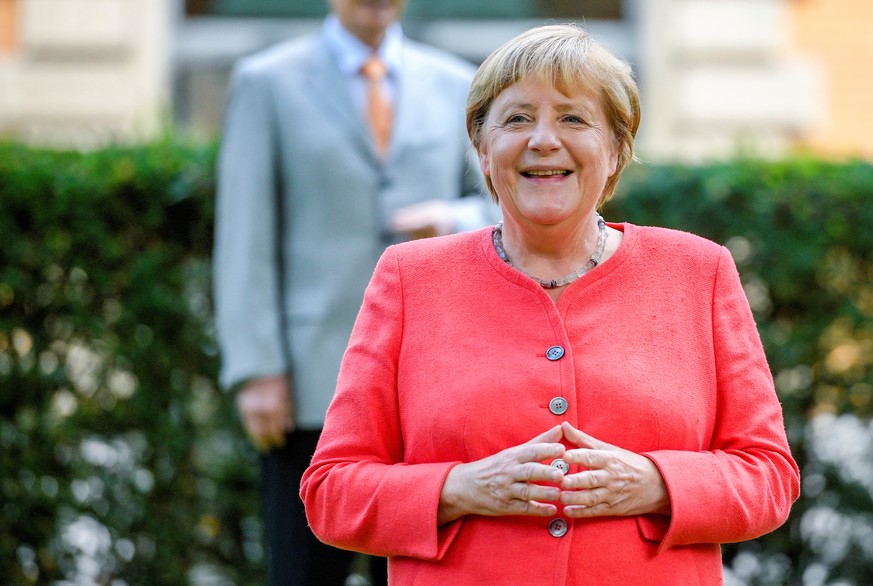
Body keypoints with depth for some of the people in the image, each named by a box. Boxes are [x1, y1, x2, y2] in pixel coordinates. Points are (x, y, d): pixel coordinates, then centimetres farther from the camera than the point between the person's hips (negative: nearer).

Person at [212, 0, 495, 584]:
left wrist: (455, 220, -7)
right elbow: (245, 243, 0)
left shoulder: (454, 86, 13)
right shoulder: (266, 83, 5)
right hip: (314, 385, -3)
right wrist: (256, 371, -9)